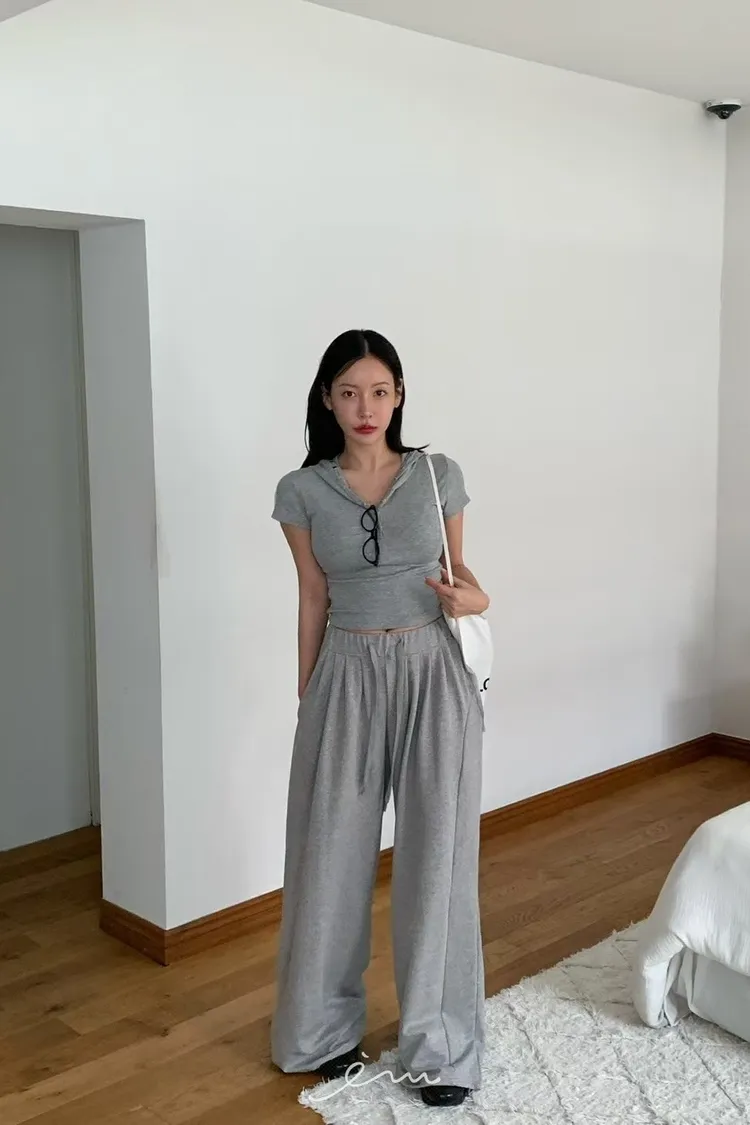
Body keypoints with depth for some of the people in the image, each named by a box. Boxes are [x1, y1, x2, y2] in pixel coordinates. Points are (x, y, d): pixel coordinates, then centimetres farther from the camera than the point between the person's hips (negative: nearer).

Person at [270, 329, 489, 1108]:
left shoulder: (439, 475, 0)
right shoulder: (301, 492, -1)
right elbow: (314, 600, 4)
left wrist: (475, 596, -10)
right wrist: (306, 702, 6)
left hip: (433, 673, 0)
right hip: (347, 677, 1)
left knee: (435, 855, 4)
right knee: (334, 855, 8)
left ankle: (438, 1043, 20)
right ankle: (325, 1028, 29)